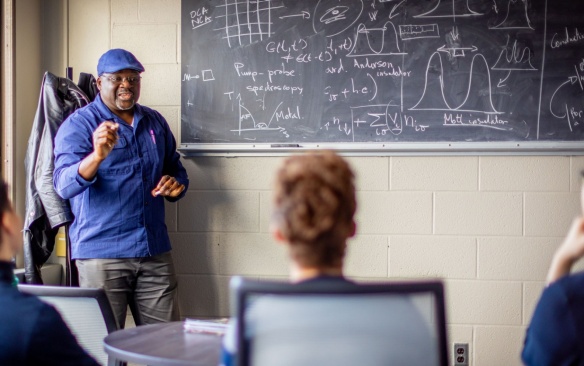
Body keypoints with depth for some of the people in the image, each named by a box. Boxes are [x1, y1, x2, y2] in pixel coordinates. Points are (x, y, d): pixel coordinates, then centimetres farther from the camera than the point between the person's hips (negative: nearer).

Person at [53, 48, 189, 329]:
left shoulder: (155, 122, 13)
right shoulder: (78, 125, -3)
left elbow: (176, 169, 24)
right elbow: (64, 186, -17)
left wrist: (176, 185, 0)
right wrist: (97, 156, -35)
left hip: (155, 250, 4)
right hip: (101, 254, -4)